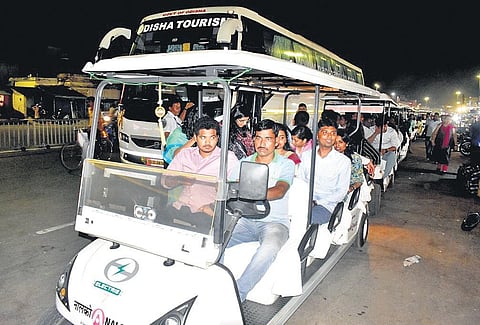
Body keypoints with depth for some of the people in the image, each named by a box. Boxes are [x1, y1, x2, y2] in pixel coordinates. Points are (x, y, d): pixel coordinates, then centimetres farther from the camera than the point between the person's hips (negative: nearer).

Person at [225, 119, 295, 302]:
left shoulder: (286, 164, 2)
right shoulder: (244, 162, 15)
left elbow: (280, 191, -18)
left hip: (274, 221, -3)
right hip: (245, 220, 3)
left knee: (269, 249, -35)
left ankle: (237, 293, -24)